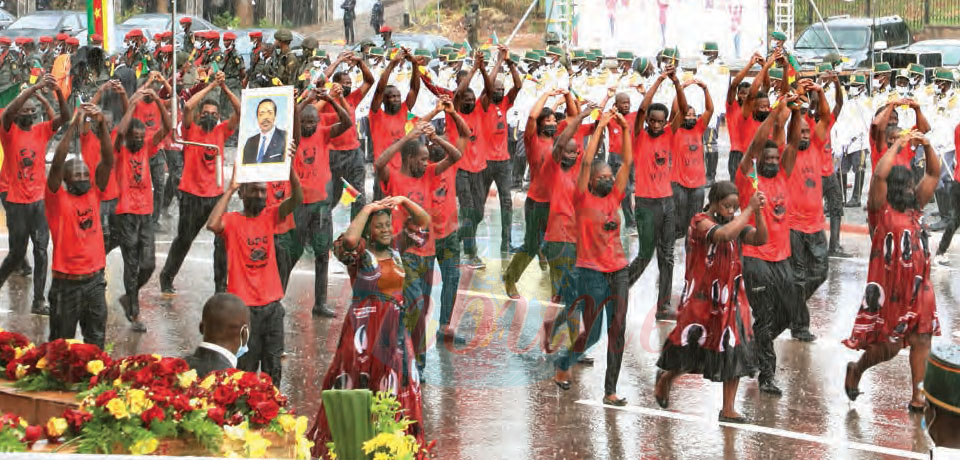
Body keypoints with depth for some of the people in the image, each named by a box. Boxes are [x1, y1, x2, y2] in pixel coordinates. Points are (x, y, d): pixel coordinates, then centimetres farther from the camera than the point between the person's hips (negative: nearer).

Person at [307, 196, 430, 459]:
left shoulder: (395, 247, 8)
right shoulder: (360, 252, -9)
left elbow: (424, 222, 14)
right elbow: (348, 239, -33)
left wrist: (403, 201, -3)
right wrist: (367, 210, -21)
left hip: (394, 329, 6)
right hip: (365, 327, -6)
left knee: (395, 388, 10)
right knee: (359, 384, -3)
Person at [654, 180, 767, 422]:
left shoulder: (736, 223, 7)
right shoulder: (700, 221, -13)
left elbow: (760, 239, -5)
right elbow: (724, 234, -32)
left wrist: (758, 212, -18)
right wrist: (749, 209, -28)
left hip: (730, 298, 5)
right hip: (702, 298, -5)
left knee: (734, 350, -1)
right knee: (692, 344, 6)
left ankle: (728, 409, 6)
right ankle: (665, 378, 38)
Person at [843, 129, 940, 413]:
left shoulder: (915, 206, 11)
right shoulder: (881, 209, -7)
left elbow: (934, 174, 13)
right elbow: (879, 175, -23)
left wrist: (927, 146, -1)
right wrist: (897, 145, -16)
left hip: (919, 286, 6)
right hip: (890, 287, -6)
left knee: (921, 338, 1)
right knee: (889, 346, 0)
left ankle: (917, 396, 7)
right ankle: (857, 369, 28)